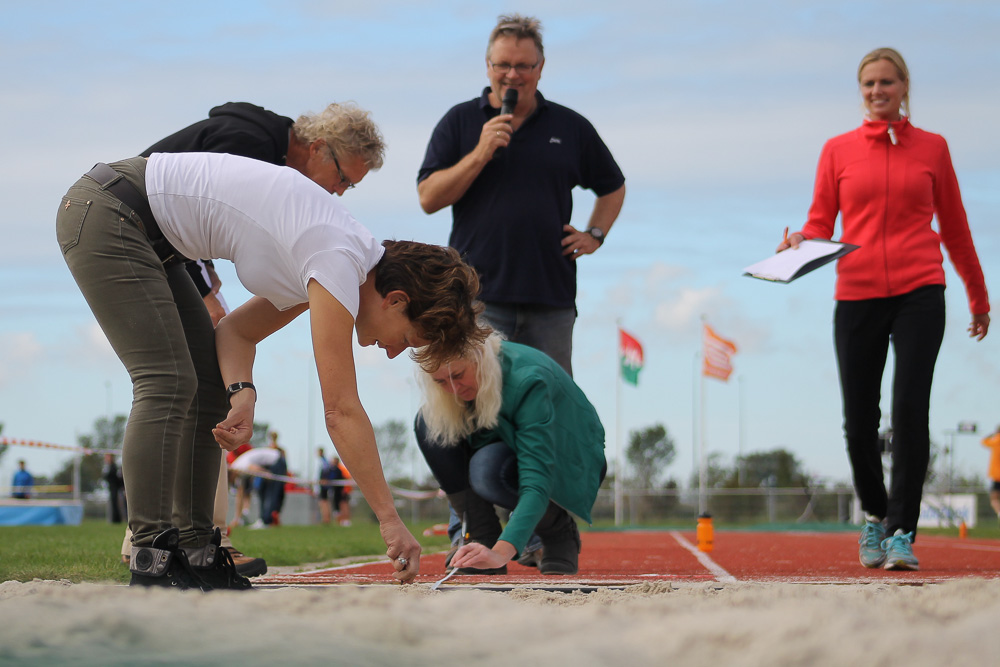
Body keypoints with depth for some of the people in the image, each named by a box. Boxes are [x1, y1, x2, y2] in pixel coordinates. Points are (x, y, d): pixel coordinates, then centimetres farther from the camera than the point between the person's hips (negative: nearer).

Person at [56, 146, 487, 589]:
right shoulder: (339, 263, -21)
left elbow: (237, 330, 15)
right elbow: (341, 411, -23)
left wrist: (242, 393, -5)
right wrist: (390, 520, -21)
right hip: (105, 216, -10)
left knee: (209, 385, 7)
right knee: (168, 384, -16)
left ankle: (195, 553, 7)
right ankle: (151, 561, -15)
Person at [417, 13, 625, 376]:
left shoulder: (571, 127, 13)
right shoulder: (459, 122, 8)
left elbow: (612, 187, 26)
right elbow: (428, 198, -1)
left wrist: (594, 235, 11)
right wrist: (480, 154, -10)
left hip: (551, 302, 2)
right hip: (479, 298, -2)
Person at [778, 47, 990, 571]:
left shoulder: (931, 148, 10)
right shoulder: (838, 150, 10)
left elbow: (954, 229, 18)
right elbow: (820, 224, 10)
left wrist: (979, 298, 24)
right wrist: (798, 244, -13)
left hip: (919, 293, -1)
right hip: (857, 296, 1)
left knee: (910, 409, -13)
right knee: (860, 420, 1)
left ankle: (902, 532, -7)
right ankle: (876, 515, 26)